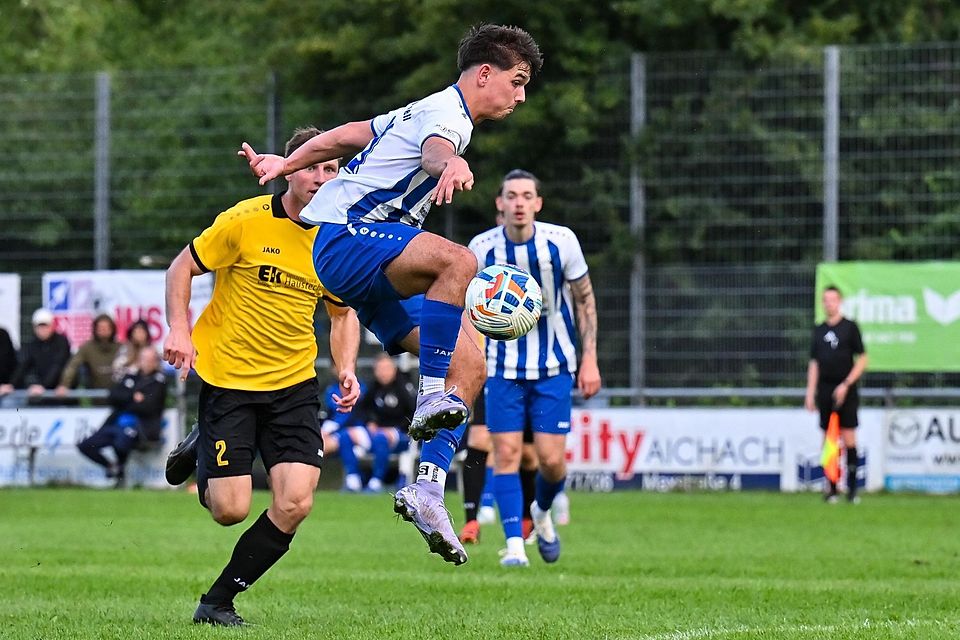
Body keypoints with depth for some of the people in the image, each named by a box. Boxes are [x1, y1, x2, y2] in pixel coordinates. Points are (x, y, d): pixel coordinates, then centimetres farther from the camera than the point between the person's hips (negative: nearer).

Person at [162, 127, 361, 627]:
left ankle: (218, 602, 5)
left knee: (295, 504, -13)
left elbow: (343, 314, 16)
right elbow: (182, 268, -1)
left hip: (294, 385, 4)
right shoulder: (245, 220, -11)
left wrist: (346, 370, 0)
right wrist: (179, 330, -15)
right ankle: (200, 453, 28)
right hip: (227, 379, -3)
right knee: (230, 510, -7)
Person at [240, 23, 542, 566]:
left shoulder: (429, 111, 23)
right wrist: (452, 165, -59)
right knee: (459, 260, -37)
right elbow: (434, 147, -36)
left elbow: (348, 135, 30)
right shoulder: (446, 113, -10)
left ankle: (428, 490, -7)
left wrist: (285, 165, 37)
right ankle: (432, 400, -35)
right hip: (344, 236, -10)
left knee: (471, 368, -1)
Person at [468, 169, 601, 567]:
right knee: (506, 452, -9)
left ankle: (542, 512, 27)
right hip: (503, 366, 0)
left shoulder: (561, 241, -10)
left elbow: (585, 299, 1)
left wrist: (589, 359, -3)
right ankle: (514, 544, -4)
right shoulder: (482, 248, -8)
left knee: (551, 459, -5)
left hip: (554, 366, 0)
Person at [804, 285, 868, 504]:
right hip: (825, 390, 4)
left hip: (845, 390, -4)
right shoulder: (819, 330, 12)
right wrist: (810, 393, 8)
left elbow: (862, 360, -2)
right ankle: (831, 488, 9)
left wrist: (846, 384, -11)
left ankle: (852, 487, -4)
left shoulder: (850, 327, 0)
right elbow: (814, 363, 15)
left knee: (848, 437, -8)